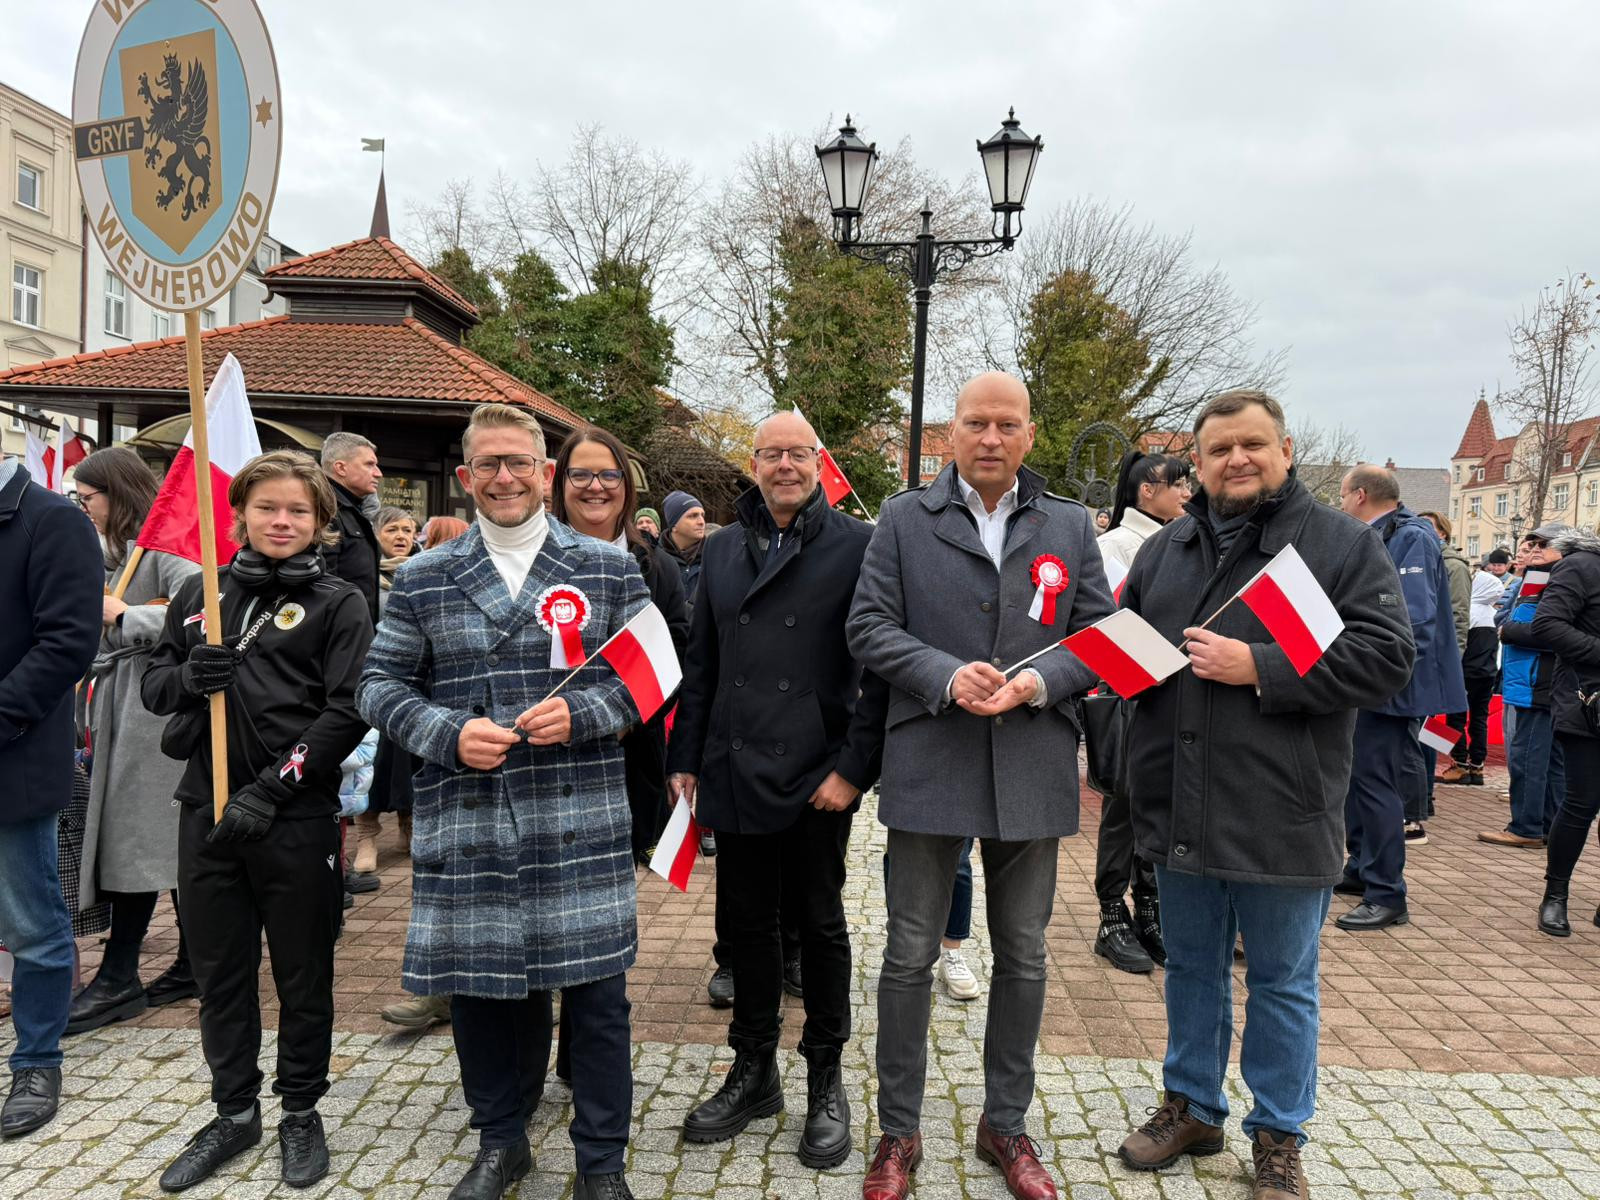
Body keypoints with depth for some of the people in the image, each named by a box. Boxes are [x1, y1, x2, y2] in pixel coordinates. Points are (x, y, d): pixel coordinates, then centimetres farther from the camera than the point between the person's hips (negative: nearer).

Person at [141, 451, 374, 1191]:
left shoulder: (339, 603, -2)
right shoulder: (199, 592, 10)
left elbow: (346, 712, -9)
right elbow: (153, 684, 14)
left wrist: (270, 791, -16)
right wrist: (188, 677, -10)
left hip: (298, 818, -4)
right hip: (206, 811, 4)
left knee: (303, 975, 9)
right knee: (219, 971, 15)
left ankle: (301, 1114, 28)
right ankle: (233, 1112, 33)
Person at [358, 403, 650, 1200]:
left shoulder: (610, 570, 4)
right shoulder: (423, 580, 8)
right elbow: (381, 684, 9)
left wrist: (579, 713, -12)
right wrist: (449, 734, -9)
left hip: (581, 822, -1)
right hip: (465, 825, 2)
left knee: (595, 986, 3)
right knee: (477, 983, 12)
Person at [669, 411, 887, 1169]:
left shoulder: (856, 546, -5)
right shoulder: (722, 550, 10)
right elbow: (701, 661, 13)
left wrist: (854, 767, -13)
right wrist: (685, 757, 9)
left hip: (815, 778, -4)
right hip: (734, 772, 4)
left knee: (819, 923, 10)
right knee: (747, 923, 13)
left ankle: (825, 1079, 27)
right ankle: (753, 1071, 31)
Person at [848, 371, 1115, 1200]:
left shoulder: (1071, 527, 9)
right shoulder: (904, 519, 3)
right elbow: (869, 627, -2)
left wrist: (1038, 682, -13)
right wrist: (946, 675, -17)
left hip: (1032, 772, 2)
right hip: (928, 767, -2)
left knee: (1023, 958, 14)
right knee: (910, 955, 7)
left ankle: (1006, 1125, 33)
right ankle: (898, 1133, 24)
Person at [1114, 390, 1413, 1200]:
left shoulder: (1344, 545, -3)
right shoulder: (1163, 550, 11)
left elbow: (1385, 656, -14)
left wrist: (1259, 668, -21)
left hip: (1282, 816, -4)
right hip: (1180, 812, 4)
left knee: (1282, 983, 11)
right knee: (1191, 971, 18)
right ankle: (1192, 1108, 36)